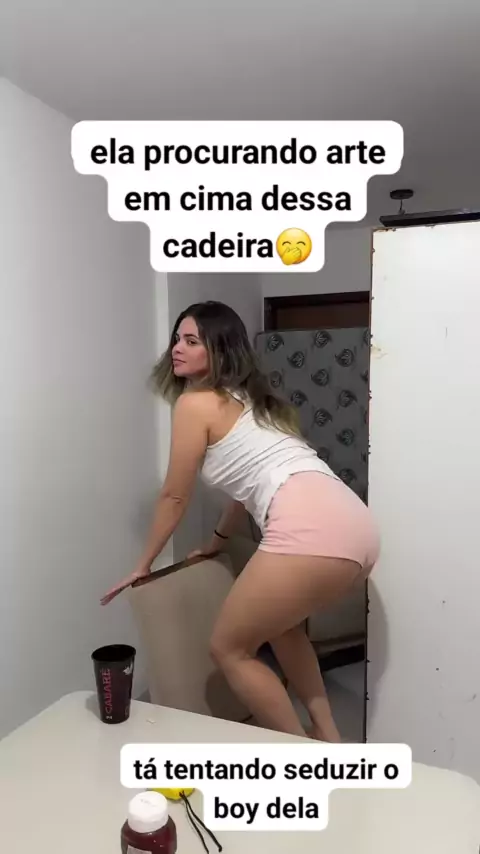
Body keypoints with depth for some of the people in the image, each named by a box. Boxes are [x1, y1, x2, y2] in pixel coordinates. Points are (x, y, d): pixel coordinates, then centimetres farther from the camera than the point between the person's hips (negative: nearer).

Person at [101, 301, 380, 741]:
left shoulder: (195, 401, 4)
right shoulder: (250, 399, 29)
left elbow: (175, 497, 10)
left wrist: (143, 565, 24)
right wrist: (218, 540, 49)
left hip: (310, 529, -10)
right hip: (354, 526, 10)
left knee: (229, 649, 10)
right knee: (280, 625, 33)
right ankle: (327, 737, 37)